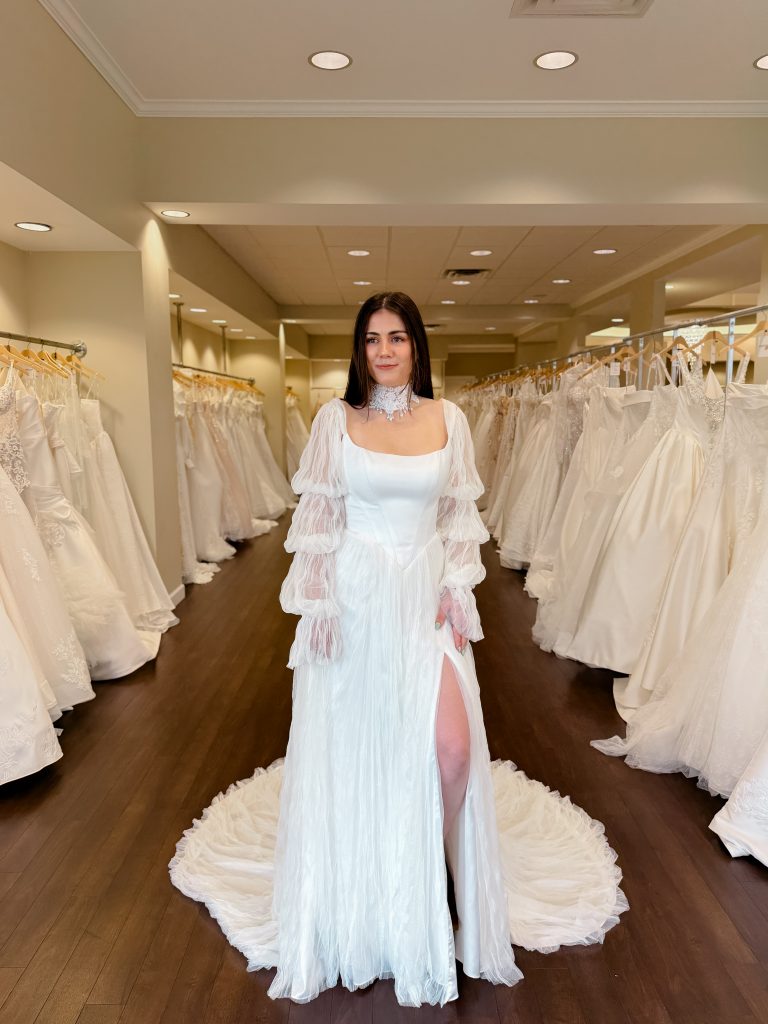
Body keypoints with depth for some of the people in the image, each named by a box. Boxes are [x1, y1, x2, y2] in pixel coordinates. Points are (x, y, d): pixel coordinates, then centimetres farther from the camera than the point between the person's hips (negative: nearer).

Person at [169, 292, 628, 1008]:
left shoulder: (447, 418, 4)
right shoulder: (336, 418, -1)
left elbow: (460, 517, 7)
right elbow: (317, 518, 0)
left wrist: (457, 592, 0)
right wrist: (319, 604, -5)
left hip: (425, 596, 1)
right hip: (355, 597, -1)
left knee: (452, 745, -10)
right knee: (351, 742, 10)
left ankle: (443, 867, 23)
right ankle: (352, 905, 37)